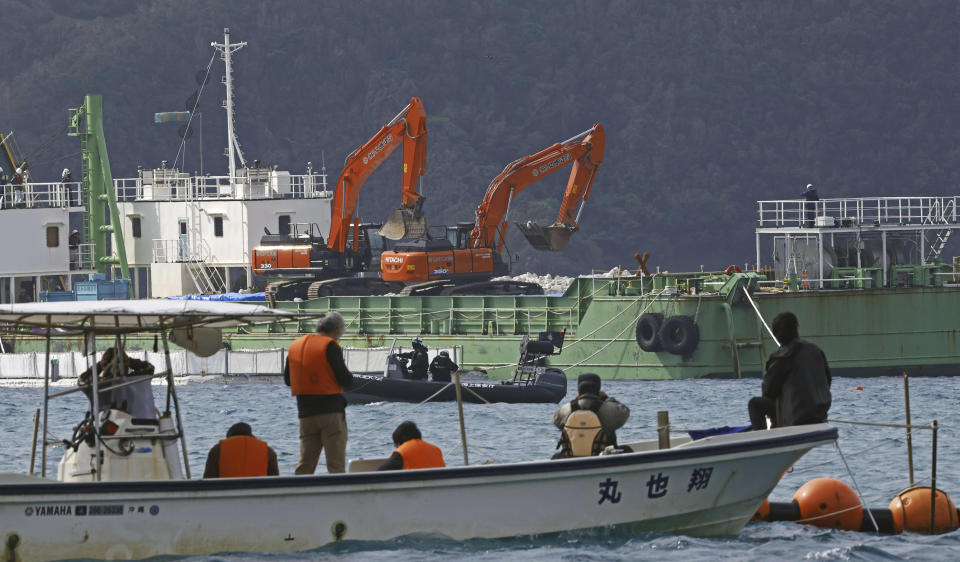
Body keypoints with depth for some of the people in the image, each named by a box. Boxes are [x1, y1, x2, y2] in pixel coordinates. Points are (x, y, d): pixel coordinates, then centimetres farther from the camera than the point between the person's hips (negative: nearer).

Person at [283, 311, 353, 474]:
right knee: (336, 463, -4)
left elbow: (287, 379, 16)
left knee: (305, 463, 9)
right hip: (331, 410, -6)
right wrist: (349, 375, 9)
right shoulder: (330, 346, -11)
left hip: (305, 412, 6)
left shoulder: (295, 345, 10)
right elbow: (346, 379, -12)